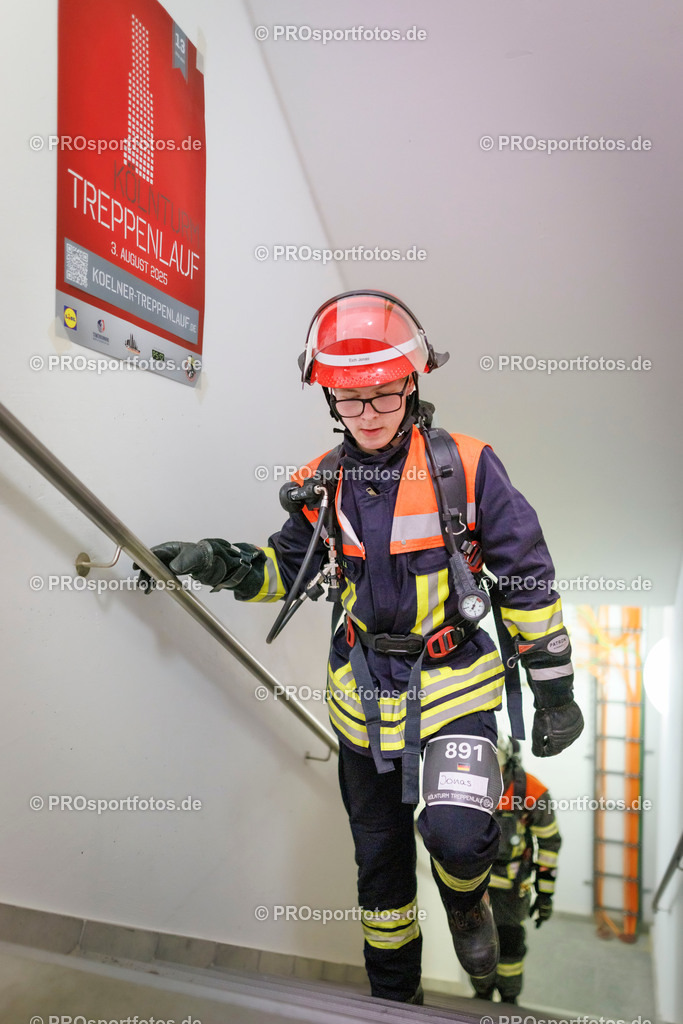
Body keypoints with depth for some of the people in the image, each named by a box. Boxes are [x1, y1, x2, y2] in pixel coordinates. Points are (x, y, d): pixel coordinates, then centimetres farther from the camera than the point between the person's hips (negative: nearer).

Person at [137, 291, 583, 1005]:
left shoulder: (466, 466, -11)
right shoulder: (322, 483, -1)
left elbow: (527, 579, -6)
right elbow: (286, 568, 11)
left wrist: (555, 689, -4)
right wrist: (224, 564, -9)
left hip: (455, 682, -3)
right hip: (365, 695, 4)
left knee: (457, 834, -23)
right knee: (380, 859, 16)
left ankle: (465, 900, 16)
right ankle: (393, 994, 42)